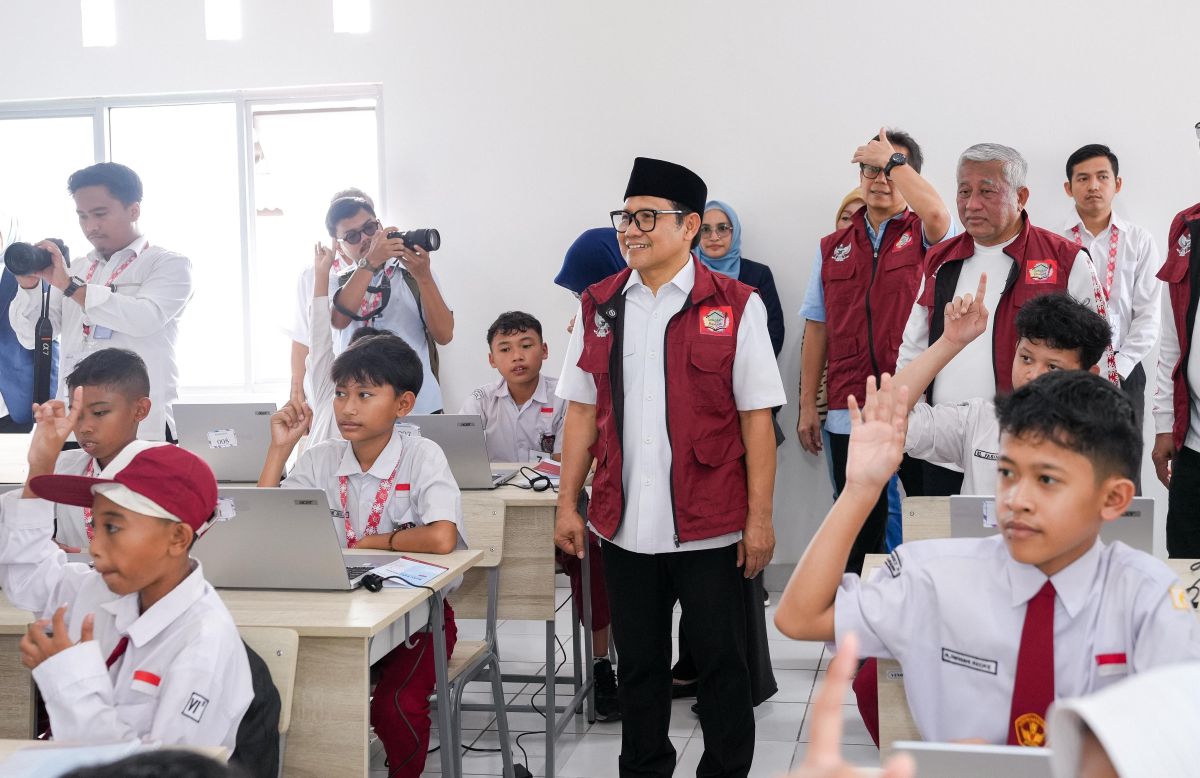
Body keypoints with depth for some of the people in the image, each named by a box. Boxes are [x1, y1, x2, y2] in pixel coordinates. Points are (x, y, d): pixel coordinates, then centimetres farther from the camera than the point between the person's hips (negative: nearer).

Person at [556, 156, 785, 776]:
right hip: (624, 523, 4)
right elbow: (581, 411, 10)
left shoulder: (734, 305, -4)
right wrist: (567, 503, 7)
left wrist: (759, 517, -7)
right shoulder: (598, 306, 7)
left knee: (720, 661, 8)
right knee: (639, 664, 16)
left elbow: (756, 417, -5)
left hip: (710, 524, -3)